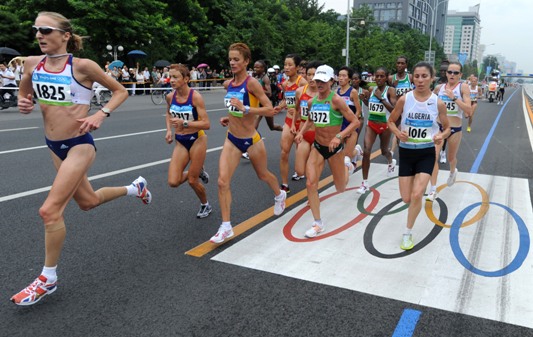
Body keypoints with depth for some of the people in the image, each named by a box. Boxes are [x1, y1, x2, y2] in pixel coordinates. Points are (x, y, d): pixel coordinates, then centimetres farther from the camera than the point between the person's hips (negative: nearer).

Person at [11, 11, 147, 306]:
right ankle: (135, 187, 49)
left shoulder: (82, 66, -14)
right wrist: (24, 104, -5)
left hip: (79, 144, -7)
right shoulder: (32, 64, 1)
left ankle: (48, 279, 8)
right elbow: (24, 93, 18)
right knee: (88, 201, 22)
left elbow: (120, 91, -4)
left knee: (50, 210, -12)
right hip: (54, 146, 7)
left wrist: (100, 115, -18)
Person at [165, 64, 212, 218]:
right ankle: (198, 172, 25)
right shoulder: (170, 97, -4)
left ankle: (205, 205, 33)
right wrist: (169, 130, 3)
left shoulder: (195, 97, -19)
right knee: (173, 182, -6)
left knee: (192, 181, 2)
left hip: (197, 140, -5)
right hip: (180, 142, 5)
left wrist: (184, 123, -31)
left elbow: (206, 124, -21)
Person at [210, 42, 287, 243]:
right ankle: (226, 227, 1)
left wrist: (245, 109, -29)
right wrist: (230, 118, 5)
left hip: (251, 140, -5)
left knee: (263, 175, 19)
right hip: (232, 139, 5)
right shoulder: (228, 84, 4)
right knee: (223, 181, -8)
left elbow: (270, 110, -21)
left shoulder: (252, 83, -16)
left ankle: (280, 195, 53)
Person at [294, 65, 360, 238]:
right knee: (311, 184, -11)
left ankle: (347, 166, 49)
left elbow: (355, 122, -19)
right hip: (317, 147, 4)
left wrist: (339, 136, -30)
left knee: (340, 188, 13)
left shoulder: (336, 100, -18)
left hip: (334, 148, -4)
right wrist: (301, 132, 1)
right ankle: (317, 223, 4)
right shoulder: (311, 101, -1)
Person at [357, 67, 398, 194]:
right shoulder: (372, 89, 4)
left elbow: (393, 109, -22)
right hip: (371, 123, 3)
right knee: (366, 151, -11)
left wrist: (381, 98, -27)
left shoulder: (390, 90, -11)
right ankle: (365, 183, -6)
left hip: (385, 125, -3)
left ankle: (391, 162, 57)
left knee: (384, 150, 18)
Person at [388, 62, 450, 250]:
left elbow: (447, 128, 5)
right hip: (406, 152, 1)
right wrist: (398, 133, -17)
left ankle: (408, 233, 7)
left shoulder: (438, 103, -8)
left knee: (417, 195, -14)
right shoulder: (404, 99, -8)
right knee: (406, 199, 6)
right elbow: (391, 121, 4)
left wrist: (441, 136, -18)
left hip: (426, 153, -1)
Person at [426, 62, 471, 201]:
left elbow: (468, 110, -17)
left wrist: (454, 97, -25)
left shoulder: (463, 87, -8)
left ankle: (452, 172, 54)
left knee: (451, 157, 17)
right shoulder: (439, 87, 2)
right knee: (434, 156, -14)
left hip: (455, 129, -1)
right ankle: (433, 190, -10)